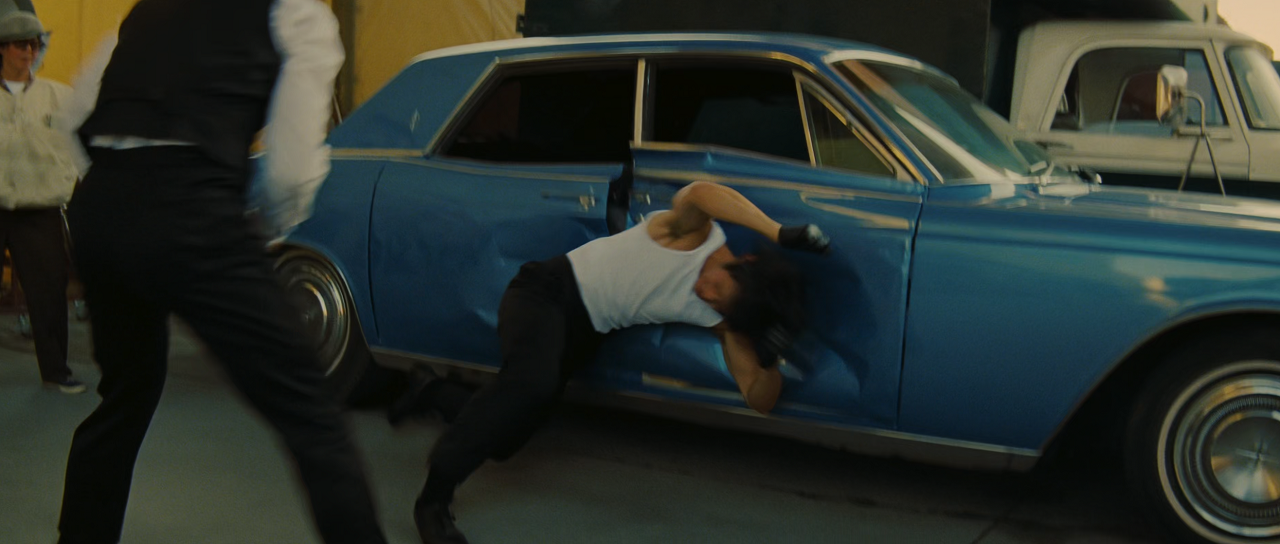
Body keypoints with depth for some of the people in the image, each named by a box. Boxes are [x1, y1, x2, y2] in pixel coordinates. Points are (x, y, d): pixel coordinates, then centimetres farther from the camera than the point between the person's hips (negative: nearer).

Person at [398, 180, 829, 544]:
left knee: (502, 442, 5)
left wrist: (771, 363, -29)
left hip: (585, 333, 6)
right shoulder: (695, 234, -22)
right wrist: (780, 233, -45)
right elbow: (700, 193, -46)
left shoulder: (721, 319, -8)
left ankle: (436, 393, 37)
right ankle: (434, 499, -25)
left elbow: (759, 401, -9)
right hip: (549, 291, -6)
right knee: (532, 381, -37)